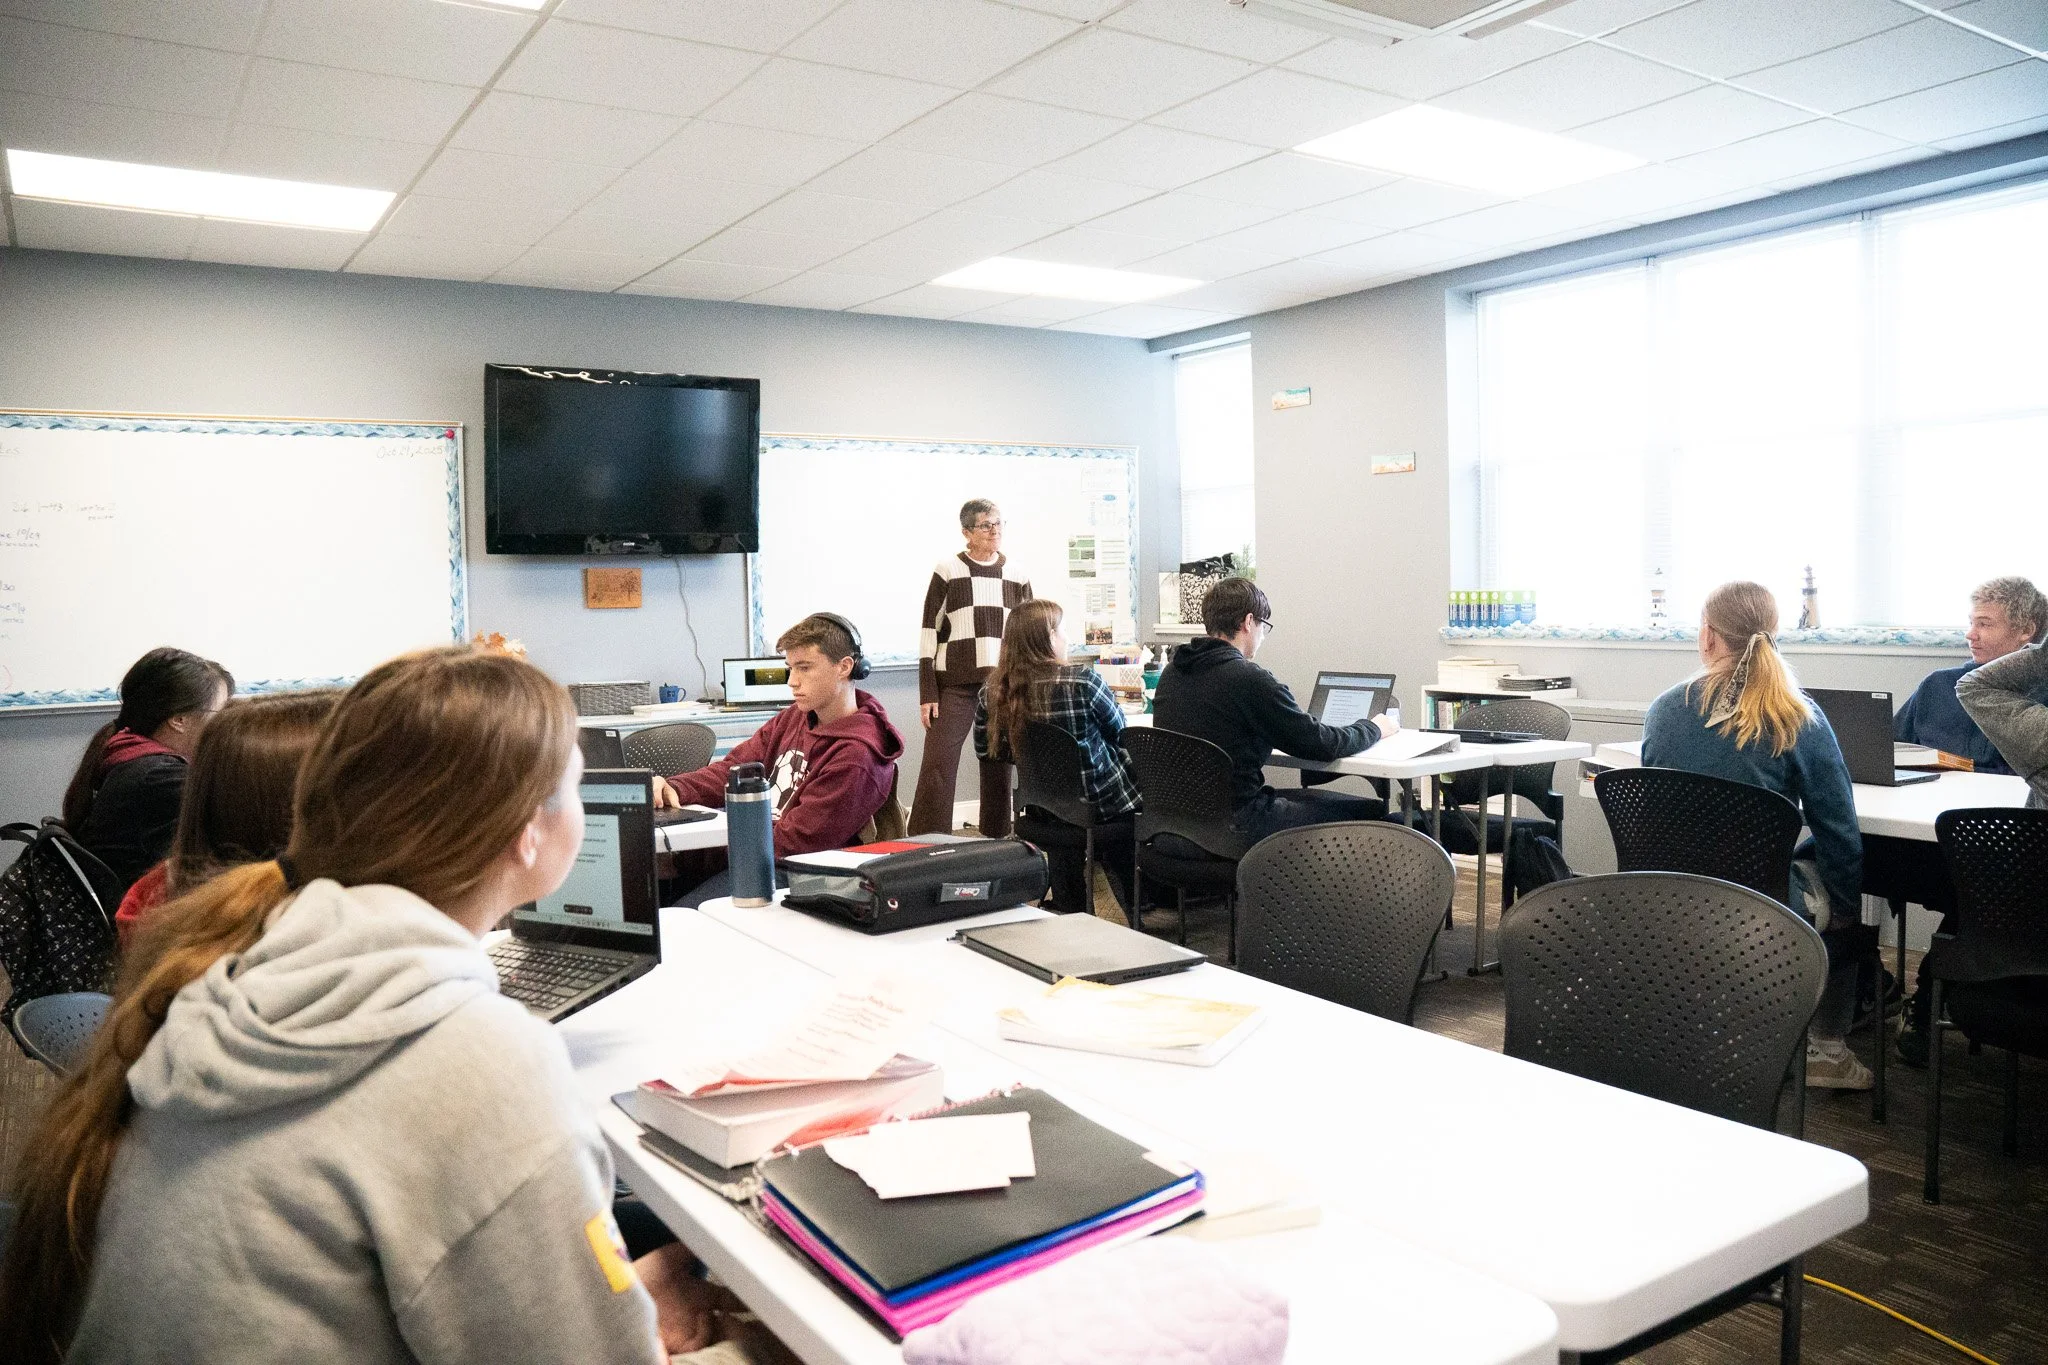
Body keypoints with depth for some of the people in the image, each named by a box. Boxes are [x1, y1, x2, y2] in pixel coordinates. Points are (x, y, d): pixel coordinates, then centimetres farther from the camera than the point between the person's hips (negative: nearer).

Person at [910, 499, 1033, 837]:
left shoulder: (1017, 577, 9)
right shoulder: (948, 571, 0)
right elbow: (929, 634, 1)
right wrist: (927, 693, -5)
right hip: (954, 686, -2)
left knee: (998, 769, 5)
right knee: (937, 767, -7)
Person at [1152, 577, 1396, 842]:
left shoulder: (1171, 673, 5)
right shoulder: (1251, 680, -18)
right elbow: (1322, 745, -11)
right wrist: (1374, 728, 9)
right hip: (1235, 823, -8)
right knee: (1369, 811, 4)